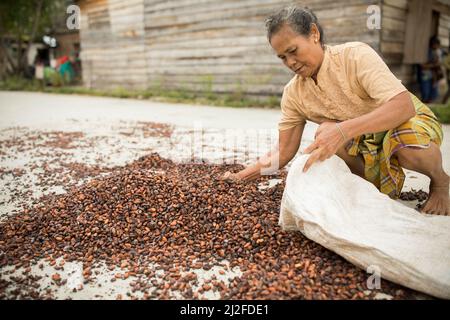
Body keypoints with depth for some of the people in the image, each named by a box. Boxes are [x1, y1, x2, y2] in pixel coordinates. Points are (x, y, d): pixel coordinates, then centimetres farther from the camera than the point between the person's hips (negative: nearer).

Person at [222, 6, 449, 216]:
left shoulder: (356, 55, -24)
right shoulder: (293, 94, -9)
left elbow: (404, 105, -36)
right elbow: (284, 152, -4)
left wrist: (343, 130, -49)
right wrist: (241, 176, -15)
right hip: (366, 142, 4)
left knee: (407, 145, -39)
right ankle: (383, 181, -2)